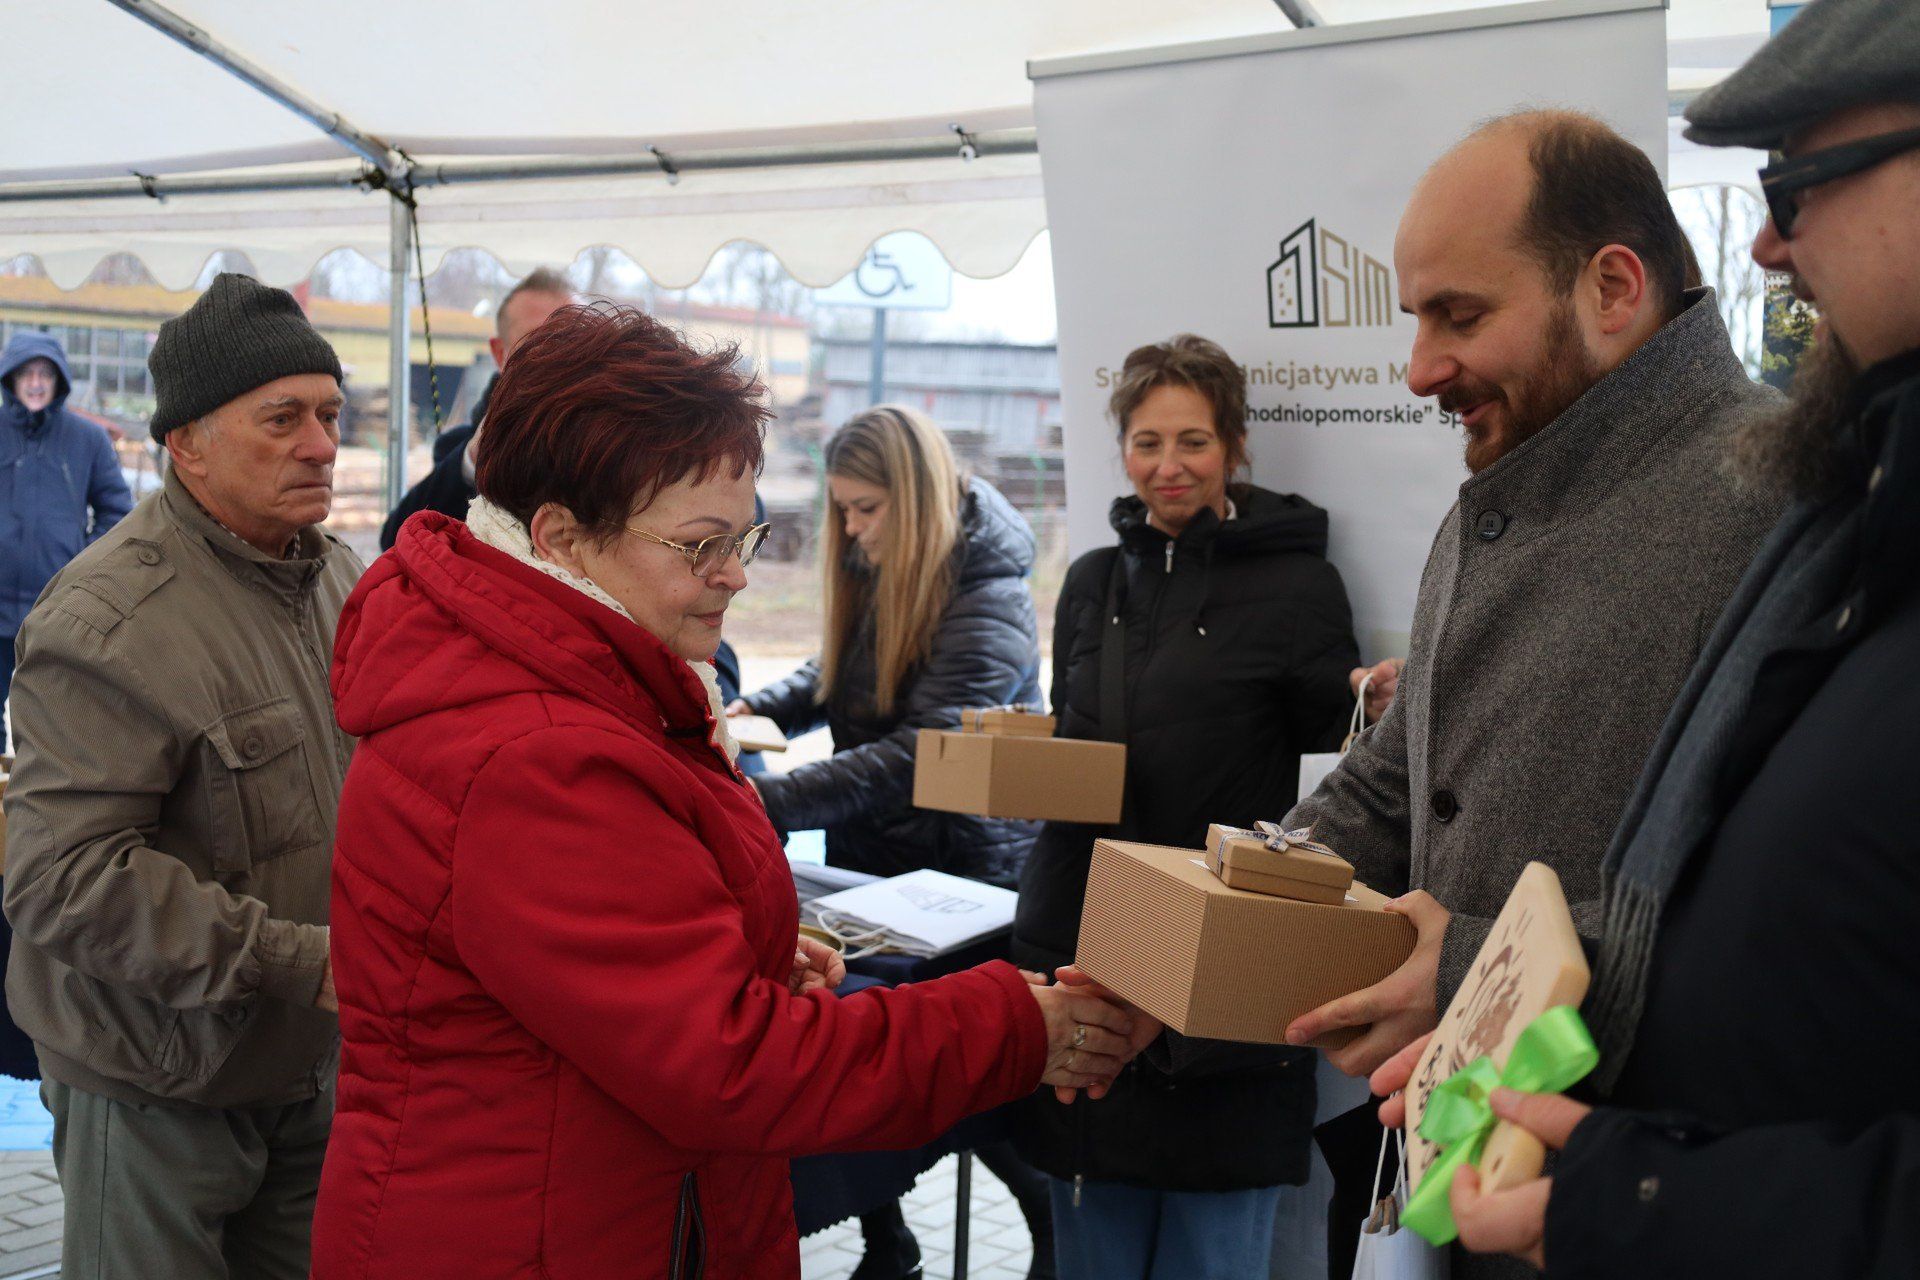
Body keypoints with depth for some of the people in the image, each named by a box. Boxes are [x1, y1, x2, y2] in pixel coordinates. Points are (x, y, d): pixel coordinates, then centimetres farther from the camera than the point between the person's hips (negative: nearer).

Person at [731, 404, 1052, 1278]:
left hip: (965, 873, -7)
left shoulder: (988, 598, -21)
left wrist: (766, 801, -35)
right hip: (871, 858, 7)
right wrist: (756, 708, -3)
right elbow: (835, 677, 18)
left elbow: (918, 753, -29)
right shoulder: (871, 572, 3)